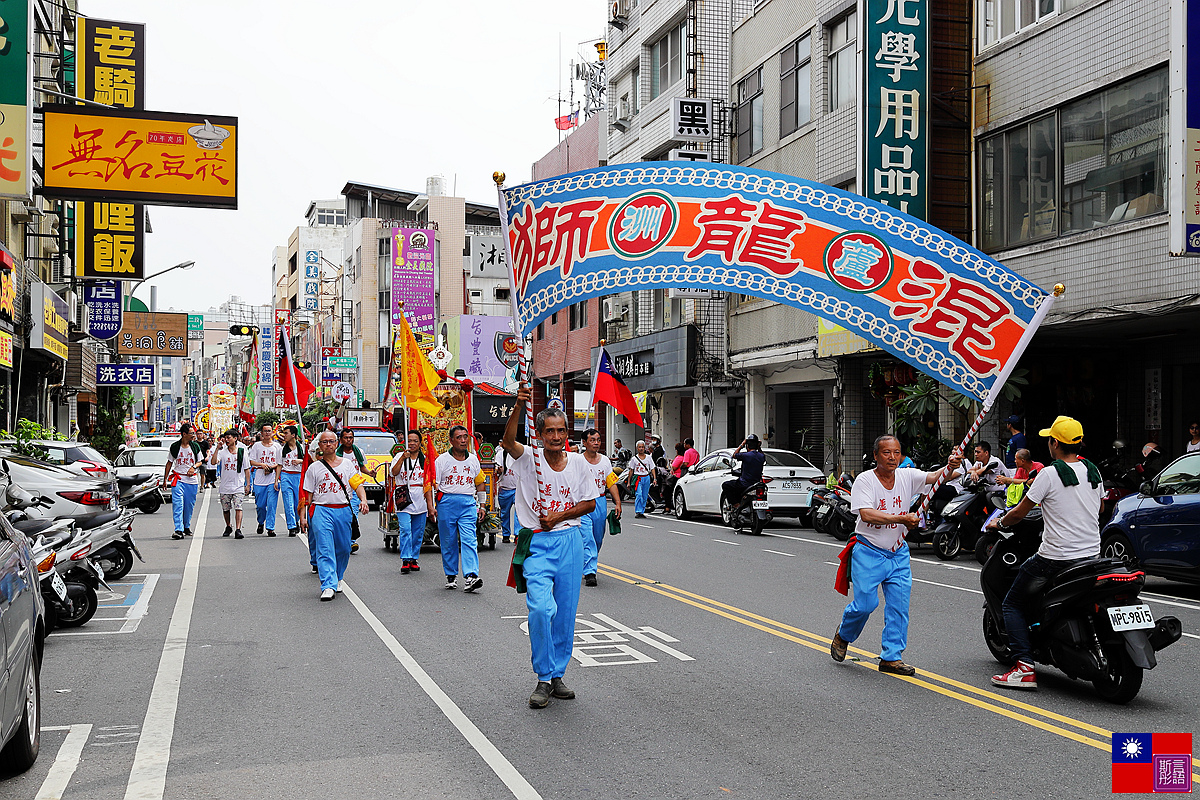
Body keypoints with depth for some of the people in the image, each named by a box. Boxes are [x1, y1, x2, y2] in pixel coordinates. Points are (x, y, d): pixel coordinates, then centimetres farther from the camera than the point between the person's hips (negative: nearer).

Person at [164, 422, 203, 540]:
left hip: (192, 479, 2)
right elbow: (169, 463, 10)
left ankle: (187, 526, 26)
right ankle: (179, 530, -18)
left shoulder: (195, 446, 6)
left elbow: (199, 461, 14)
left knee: (189, 506, 8)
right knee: (177, 504, -13)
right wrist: (165, 479, 8)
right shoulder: (174, 447, 2)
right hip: (178, 479, -2)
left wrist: (194, 467, -9)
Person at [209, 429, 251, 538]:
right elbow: (213, 462, -15)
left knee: (238, 507, -14)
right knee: (226, 509, 12)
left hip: (238, 486, -2)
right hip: (225, 486, 2)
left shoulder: (242, 452, 4)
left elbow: (247, 469, 8)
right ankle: (228, 527, 32)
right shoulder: (222, 452, 4)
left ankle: (238, 530, -19)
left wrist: (248, 485, 3)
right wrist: (217, 448, -15)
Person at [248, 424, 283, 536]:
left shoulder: (277, 446, 7)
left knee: (272, 505, -7)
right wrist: (262, 464, -12)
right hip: (260, 479, 1)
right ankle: (261, 523, 31)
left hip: (273, 478, -1)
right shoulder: (256, 446, 7)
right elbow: (251, 461, 5)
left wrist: (273, 466, -12)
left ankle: (270, 528, -3)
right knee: (260, 505, 5)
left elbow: (280, 463, 7)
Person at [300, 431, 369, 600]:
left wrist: (363, 500, -14)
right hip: (321, 511, -2)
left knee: (343, 548, 8)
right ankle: (328, 586, -16)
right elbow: (307, 495, 8)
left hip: (344, 511, 2)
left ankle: (337, 578, 31)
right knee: (325, 549, -12)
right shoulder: (314, 467, 8)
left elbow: (358, 484, 5)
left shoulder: (347, 464, 12)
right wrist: (303, 516, 1)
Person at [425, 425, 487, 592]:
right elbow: (430, 484, -2)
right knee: (448, 542, 5)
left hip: (468, 503, 1)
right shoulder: (442, 460, 1)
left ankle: (471, 577, -19)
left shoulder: (473, 460, 11)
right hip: (447, 502, -1)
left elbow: (480, 483, 22)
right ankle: (451, 576, 19)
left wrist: (481, 505, 18)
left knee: (469, 540, -11)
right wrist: (431, 507, -10)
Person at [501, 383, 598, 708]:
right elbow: (508, 441, -25)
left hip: (570, 542, 3)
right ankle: (543, 679, -4)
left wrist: (560, 516, -5)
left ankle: (557, 675, 23)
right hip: (536, 544, -3)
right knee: (542, 608, -19)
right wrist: (519, 406, -39)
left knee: (566, 614, 7)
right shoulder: (529, 458, -4)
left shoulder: (578, 462, 5)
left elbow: (590, 502, 10)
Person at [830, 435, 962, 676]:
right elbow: (866, 514, -23)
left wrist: (950, 468, -34)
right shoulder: (865, 480, -12)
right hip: (868, 552, -4)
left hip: (898, 553, 5)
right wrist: (902, 519, -28)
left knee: (899, 606, 0)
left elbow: (933, 477, -12)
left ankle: (891, 657, 9)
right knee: (865, 603, -7)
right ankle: (843, 636, 22)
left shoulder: (907, 476, 1)